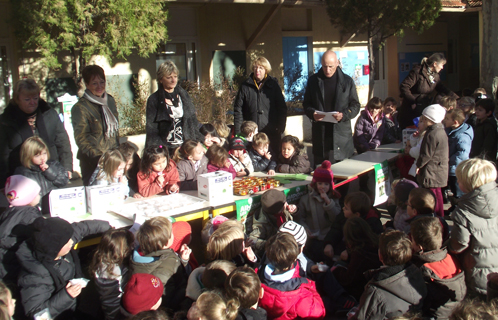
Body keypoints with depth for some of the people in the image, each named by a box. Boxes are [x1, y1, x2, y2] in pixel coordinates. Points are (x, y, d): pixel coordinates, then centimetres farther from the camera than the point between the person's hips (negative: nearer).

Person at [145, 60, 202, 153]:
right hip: (166, 148, -3)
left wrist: (197, 141, 6)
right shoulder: (154, 100, -2)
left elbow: (193, 121, 14)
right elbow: (151, 129, -4)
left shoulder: (183, 95, 11)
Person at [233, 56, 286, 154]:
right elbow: (238, 109, 7)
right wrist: (238, 131, -2)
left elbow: (282, 108, 8)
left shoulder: (273, 85, 6)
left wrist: (281, 127, -3)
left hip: (271, 131, 0)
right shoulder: (245, 86, 7)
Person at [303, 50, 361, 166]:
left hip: (341, 131, -1)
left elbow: (355, 105, 7)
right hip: (320, 133, 1)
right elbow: (306, 104, 13)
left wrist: (344, 115, -13)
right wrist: (312, 113, -9)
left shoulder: (347, 81, 5)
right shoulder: (313, 80, 8)